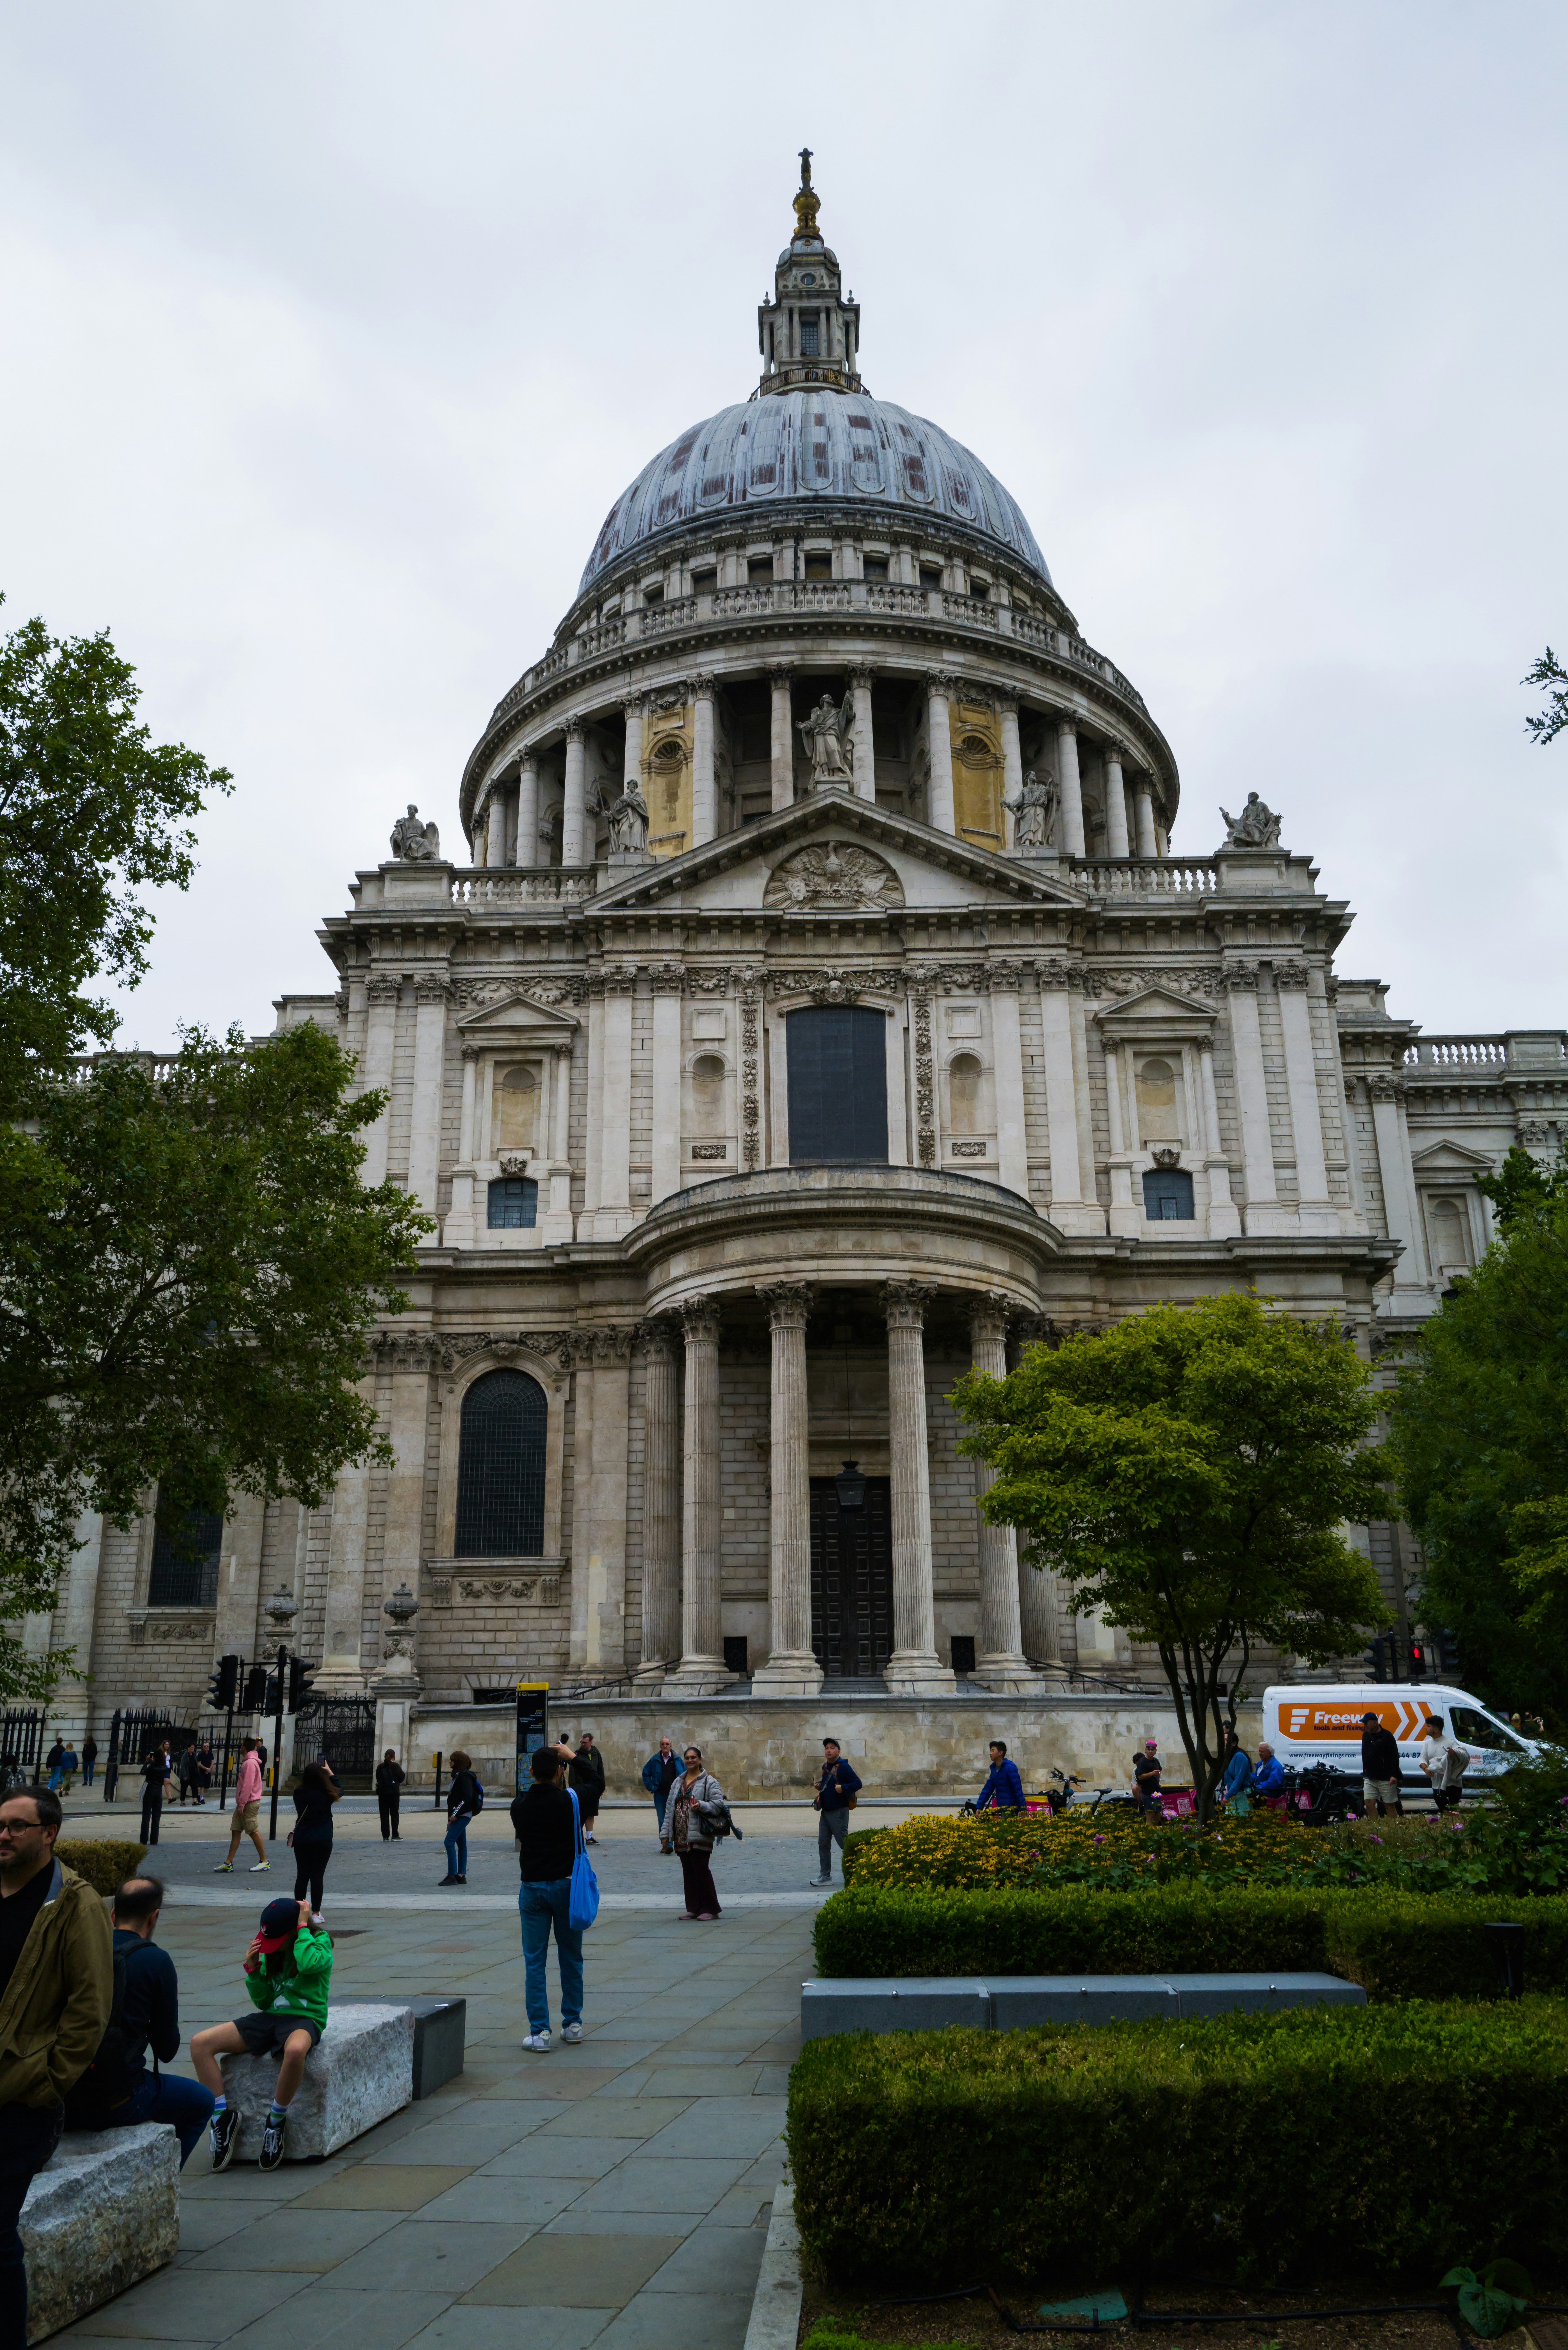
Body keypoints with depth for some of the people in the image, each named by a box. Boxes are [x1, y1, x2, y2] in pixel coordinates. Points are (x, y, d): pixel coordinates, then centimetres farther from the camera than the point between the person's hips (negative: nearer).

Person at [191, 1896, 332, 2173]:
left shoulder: (320, 1943, -5)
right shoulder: (271, 1951, 10)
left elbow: (309, 1963, -31)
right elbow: (263, 2001, 14)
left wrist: (303, 1926, -18)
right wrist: (253, 1969, -2)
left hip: (305, 2018, -6)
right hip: (270, 2017, 6)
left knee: (295, 2050, -44)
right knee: (200, 2044, -10)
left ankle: (277, 2121, -18)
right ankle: (222, 2117, -2)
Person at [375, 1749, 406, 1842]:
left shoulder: (380, 1767, 2)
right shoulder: (396, 1766, -8)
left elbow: (378, 1779, 7)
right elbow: (402, 1778, -3)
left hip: (382, 1793, 3)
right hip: (394, 1793, -3)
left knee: (384, 1815, 5)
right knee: (394, 1815, 5)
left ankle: (386, 1837, 3)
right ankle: (395, 1836, 3)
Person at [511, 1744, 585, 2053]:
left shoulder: (520, 1805, -5)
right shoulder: (569, 1801, -13)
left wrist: (536, 1774, 18)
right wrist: (572, 1757, 14)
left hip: (532, 1886, 1)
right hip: (566, 1885, -1)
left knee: (534, 1962, 5)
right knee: (571, 1959, 13)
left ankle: (539, 2032, 2)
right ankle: (573, 2024, 20)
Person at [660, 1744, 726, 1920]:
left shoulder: (709, 1781, -1)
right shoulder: (678, 1782, 18)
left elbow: (718, 1803, -10)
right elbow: (669, 1809, 17)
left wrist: (702, 1806, -26)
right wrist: (666, 1833, 13)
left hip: (699, 1835, -6)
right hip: (681, 1836, 7)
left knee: (702, 1871, -8)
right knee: (688, 1873, 10)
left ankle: (709, 1909, 0)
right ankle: (693, 1909, 19)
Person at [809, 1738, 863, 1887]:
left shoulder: (843, 1767, -13)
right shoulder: (825, 1767, 11)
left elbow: (858, 1783, -19)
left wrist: (843, 1788, -30)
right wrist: (820, 1785, 9)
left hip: (839, 1812, -8)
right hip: (825, 1812, 8)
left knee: (844, 1843, -4)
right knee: (823, 1844, 7)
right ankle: (825, 1876, 13)